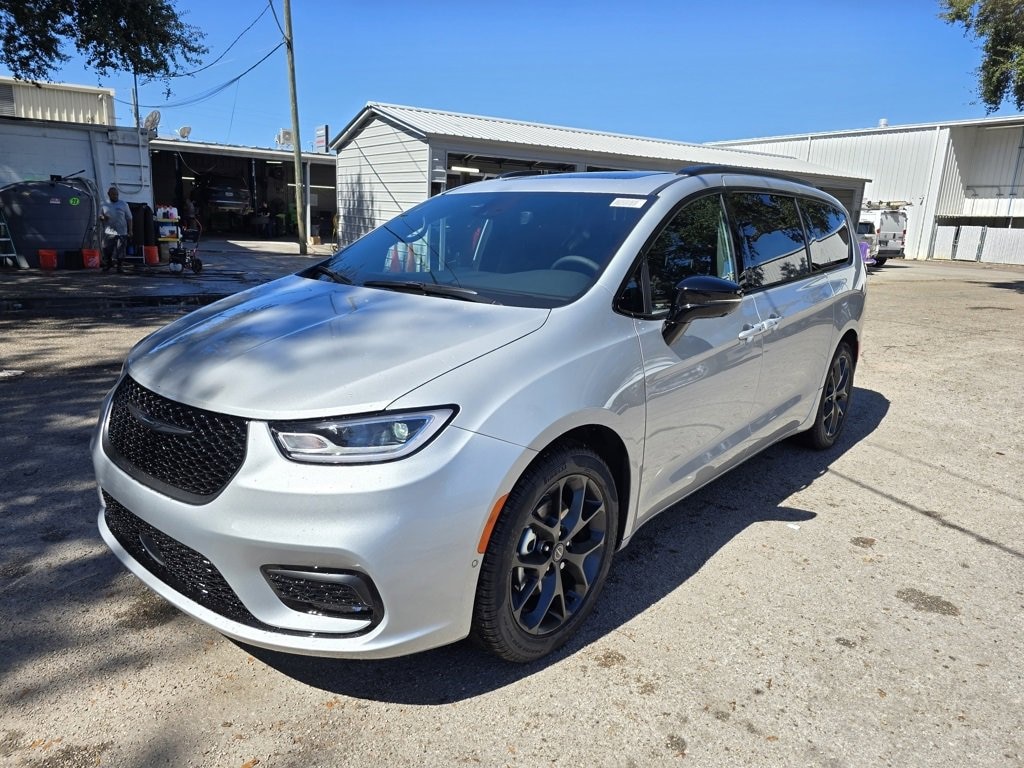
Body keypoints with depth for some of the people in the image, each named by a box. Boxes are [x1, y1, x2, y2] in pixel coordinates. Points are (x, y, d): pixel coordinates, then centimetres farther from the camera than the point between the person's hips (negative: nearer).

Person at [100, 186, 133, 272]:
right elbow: (100, 216, 18)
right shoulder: (104, 205, 11)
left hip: (121, 233, -1)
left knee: (120, 250, -1)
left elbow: (129, 218, 8)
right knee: (107, 250, 0)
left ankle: (119, 266, 10)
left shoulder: (123, 204, 8)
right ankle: (107, 265, 15)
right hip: (108, 233, 1)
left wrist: (130, 230, 1)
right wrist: (102, 218, -8)